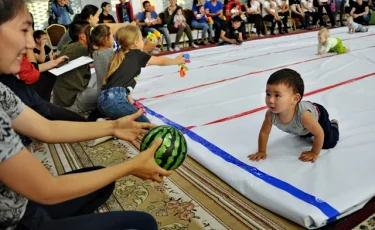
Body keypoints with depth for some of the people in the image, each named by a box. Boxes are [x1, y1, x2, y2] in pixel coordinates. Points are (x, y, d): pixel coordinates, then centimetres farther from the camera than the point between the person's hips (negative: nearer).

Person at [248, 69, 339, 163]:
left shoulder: (303, 114, -51)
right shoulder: (270, 114, -39)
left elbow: (319, 133, -35)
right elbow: (264, 133, -21)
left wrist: (314, 153, -26)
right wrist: (261, 151, -19)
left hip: (318, 114, -4)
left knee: (328, 143, -1)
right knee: (304, 135, 31)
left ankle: (333, 125, 24)